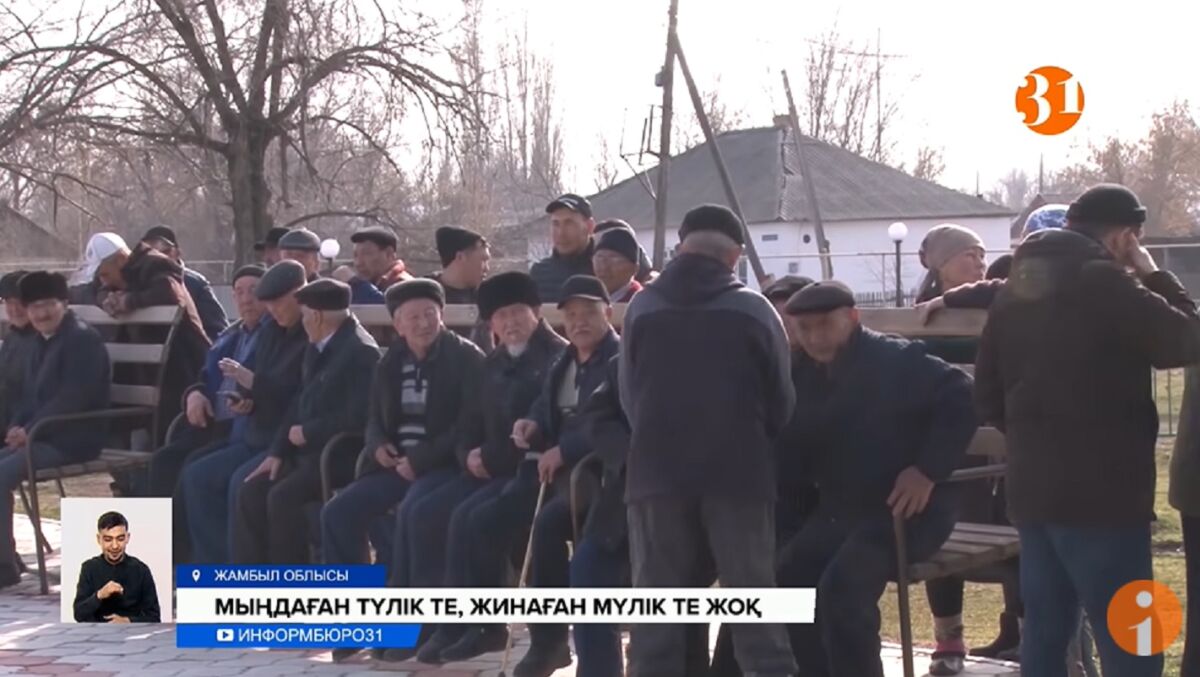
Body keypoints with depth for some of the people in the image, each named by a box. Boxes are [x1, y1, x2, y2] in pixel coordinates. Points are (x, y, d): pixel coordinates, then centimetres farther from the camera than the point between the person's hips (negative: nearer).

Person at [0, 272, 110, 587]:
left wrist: (30, 431, -19)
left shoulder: (82, 339, -12)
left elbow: (72, 399, -20)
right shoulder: (43, 341, 18)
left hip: (70, 439, -10)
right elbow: (31, 394, 21)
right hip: (43, 435, 10)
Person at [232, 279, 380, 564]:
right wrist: (277, 452, 3)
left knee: (282, 496, -26)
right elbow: (300, 404, 16)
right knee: (251, 491, -7)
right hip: (309, 450, 9)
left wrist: (308, 433, -14)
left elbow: (358, 417, -23)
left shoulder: (361, 351, -15)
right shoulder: (317, 349, 15)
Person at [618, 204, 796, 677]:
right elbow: (782, 401, 5)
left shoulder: (641, 308, 6)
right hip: (738, 471, -1)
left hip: (657, 470, 1)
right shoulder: (753, 309, 0)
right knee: (752, 594, 4)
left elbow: (628, 397, 10)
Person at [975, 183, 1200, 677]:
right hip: (1100, 492, -8)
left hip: (1032, 487, 8)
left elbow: (988, 394, 17)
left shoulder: (1016, 288, 13)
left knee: (1044, 630, 13)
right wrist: (1154, 277, 2)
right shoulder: (1102, 281, -12)